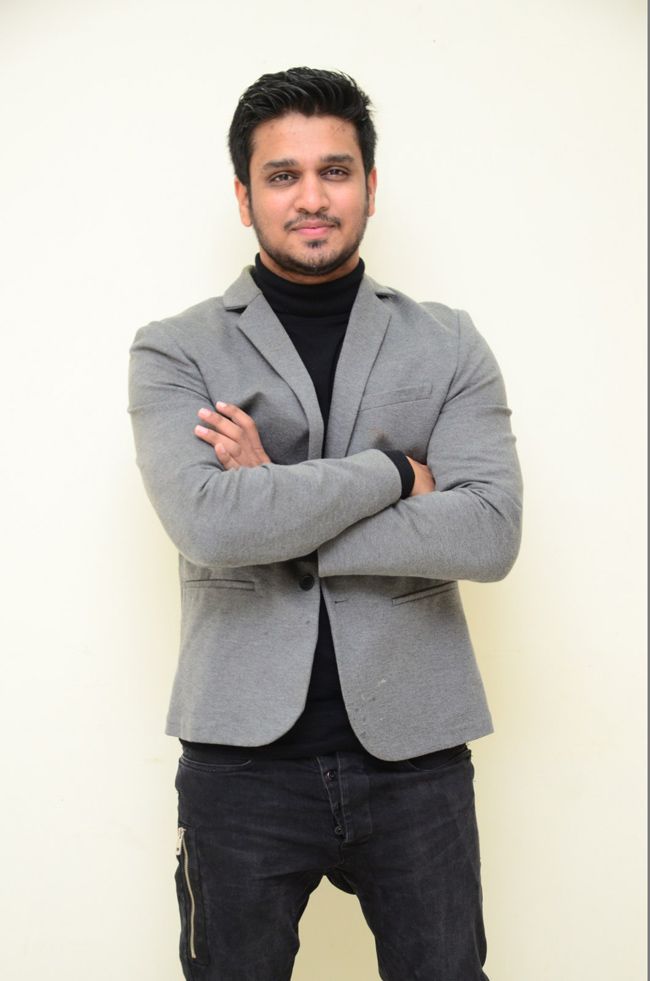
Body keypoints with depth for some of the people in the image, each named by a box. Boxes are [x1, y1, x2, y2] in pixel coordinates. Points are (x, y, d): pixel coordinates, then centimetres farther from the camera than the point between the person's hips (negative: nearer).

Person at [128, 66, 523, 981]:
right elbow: (208, 524, -18)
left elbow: (490, 534, -11)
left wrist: (278, 506, -14)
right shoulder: (175, 351, -1)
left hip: (416, 751, 2)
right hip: (243, 755, -1)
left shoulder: (448, 343, 4)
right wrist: (393, 474, -11)